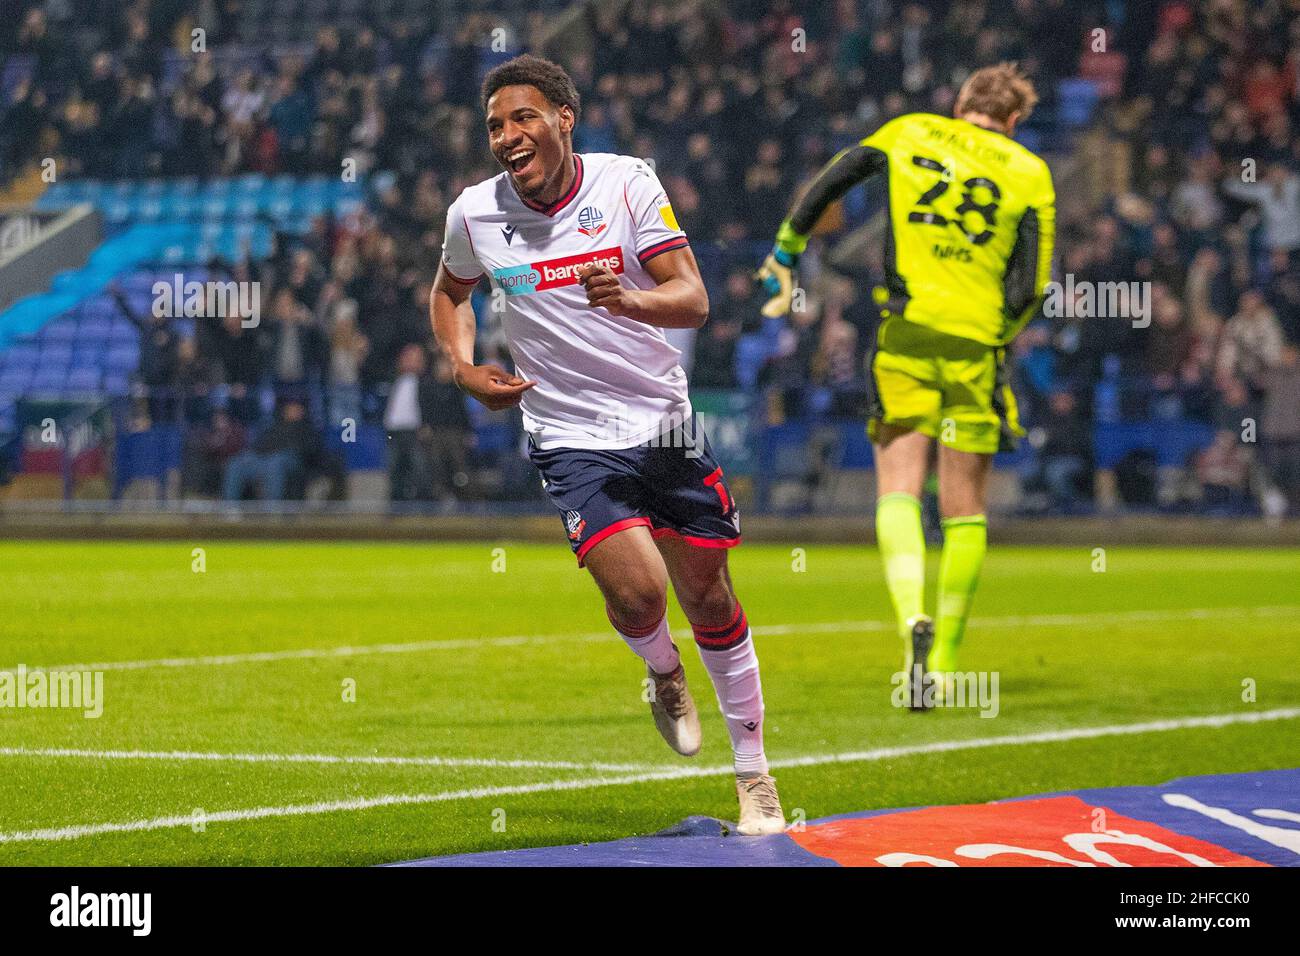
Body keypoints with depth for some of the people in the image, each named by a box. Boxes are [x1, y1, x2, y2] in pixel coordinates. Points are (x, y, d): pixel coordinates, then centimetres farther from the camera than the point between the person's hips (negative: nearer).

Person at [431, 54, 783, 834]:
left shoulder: (627, 183, -9)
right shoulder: (475, 215, -4)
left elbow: (693, 300, -14)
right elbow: (451, 292, 19)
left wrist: (630, 298, -34)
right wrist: (464, 368, 2)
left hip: (664, 422, 1)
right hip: (572, 440, -1)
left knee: (710, 599, 5)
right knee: (637, 592, -20)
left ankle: (755, 774, 22)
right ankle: (663, 671, 16)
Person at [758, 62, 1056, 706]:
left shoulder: (910, 132, 10)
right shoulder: (1030, 174, 8)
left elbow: (826, 186, 5)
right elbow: (1028, 289, 1)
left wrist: (785, 256, 16)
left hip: (905, 335, 0)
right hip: (975, 345, 0)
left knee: (898, 489, 1)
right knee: (964, 510, 10)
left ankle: (913, 618, -24)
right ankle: (943, 660, 12)